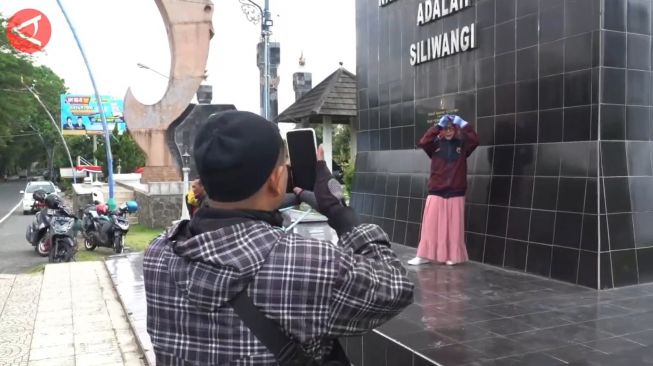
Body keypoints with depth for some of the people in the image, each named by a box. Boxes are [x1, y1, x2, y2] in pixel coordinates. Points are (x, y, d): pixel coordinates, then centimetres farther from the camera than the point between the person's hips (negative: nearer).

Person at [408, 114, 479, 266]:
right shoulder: (436, 144, 3)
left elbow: (475, 140, -11)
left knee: (454, 226, 4)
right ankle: (424, 255, 7)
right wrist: (438, 125, -12)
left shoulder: (462, 145, 5)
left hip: (456, 193, 0)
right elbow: (423, 142, -14)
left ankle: (452, 256, 14)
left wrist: (463, 124, -8)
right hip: (436, 192, 0)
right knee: (430, 225, 1)